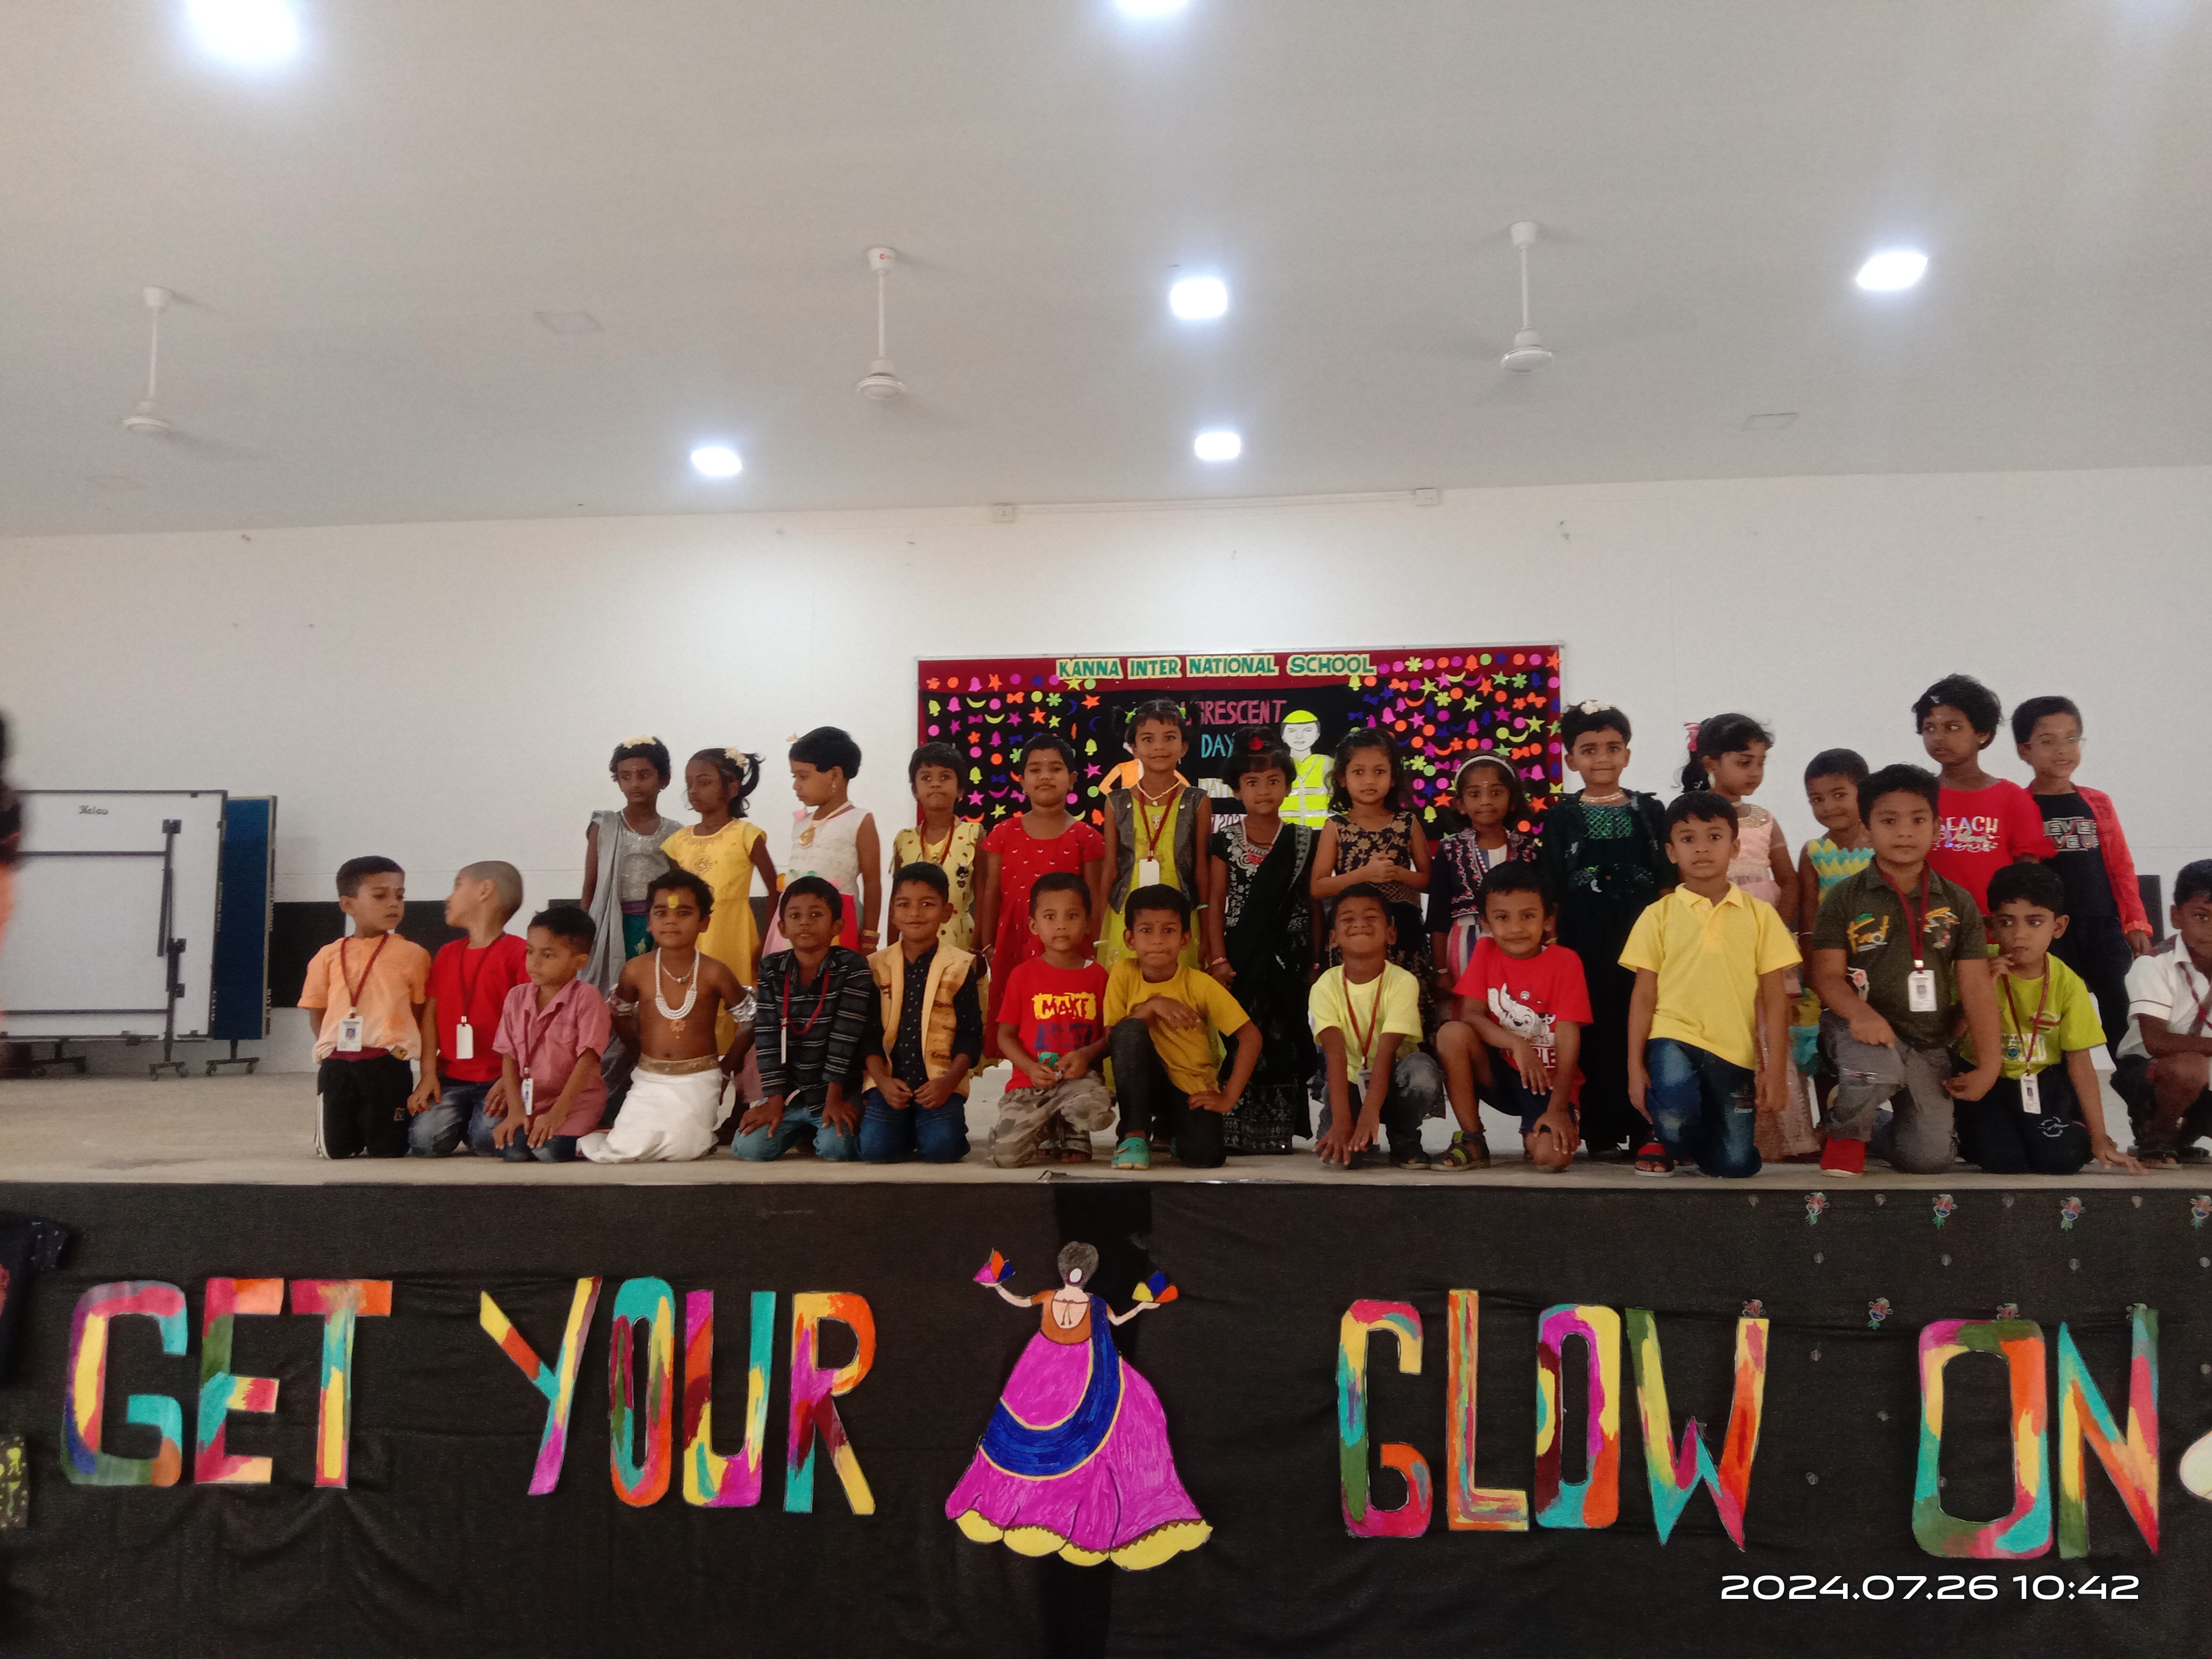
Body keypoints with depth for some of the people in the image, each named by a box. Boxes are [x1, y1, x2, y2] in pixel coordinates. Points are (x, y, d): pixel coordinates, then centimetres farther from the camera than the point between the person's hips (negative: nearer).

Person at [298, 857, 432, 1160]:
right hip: (337, 1064, 2)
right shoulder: (329, 956, 9)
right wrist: (335, 1047, 5)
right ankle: (360, 1122, 35)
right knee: (333, 1148, 3)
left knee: (387, 1149, -1)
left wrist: (402, 1046, -2)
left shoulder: (412, 955, 3)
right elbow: (317, 1013, 14)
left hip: (388, 1064, -2)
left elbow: (423, 1015, 7)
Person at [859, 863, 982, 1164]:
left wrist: (949, 1081, -15)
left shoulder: (960, 966, 1)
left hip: (939, 1084, -1)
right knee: (874, 1148, -20)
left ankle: (927, 1125, 12)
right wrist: (883, 1081, -9)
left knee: (942, 1148, -24)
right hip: (889, 1081, 2)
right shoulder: (877, 967, 7)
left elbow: (970, 1035, -1)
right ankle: (906, 1128, 14)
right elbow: (870, 1033, 6)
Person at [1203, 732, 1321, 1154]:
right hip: (1241, 958, -1)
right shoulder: (1225, 840, 4)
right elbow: (1215, 902, 2)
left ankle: (1278, 1130, 10)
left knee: (1285, 1041, 1)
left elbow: (1315, 905, 7)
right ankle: (1236, 1130, 5)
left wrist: (1317, 960, 3)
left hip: (1290, 958, 1)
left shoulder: (1304, 841, 6)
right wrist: (1218, 958, -5)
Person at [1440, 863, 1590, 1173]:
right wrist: (1517, 1044, -27)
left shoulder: (1565, 962, -10)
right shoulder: (1485, 951, -1)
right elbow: (1470, 1016, -10)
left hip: (1549, 1081, -2)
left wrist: (1558, 1109, -21)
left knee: (1552, 1156, -29)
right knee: (1452, 1034, -28)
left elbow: (1568, 1039, -14)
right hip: (1500, 1072, 2)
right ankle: (1472, 1139, -13)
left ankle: (1533, 1134, 11)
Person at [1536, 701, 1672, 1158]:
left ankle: (1643, 1128, 10)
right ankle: (1601, 1132, 8)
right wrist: (1552, 937, -3)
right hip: (1584, 936, -1)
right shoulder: (1562, 816, 4)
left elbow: (1666, 880, 8)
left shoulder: (1649, 810, 8)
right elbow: (1550, 886, 3)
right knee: (1593, 1029, 0)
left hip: (1641, 931, 1)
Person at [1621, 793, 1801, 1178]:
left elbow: (1775, 998, 6)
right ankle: (1665, 1140, 5)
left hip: (1734, 1052, 2)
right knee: (1674, 1116, -32)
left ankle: (1686, 1140, 30)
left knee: (1736, 1165, -4)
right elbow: (1643, 995, 4)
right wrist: (1636, 1067, -2)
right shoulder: (1659, 915, 4)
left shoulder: (1760, 915, 6)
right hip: (1673, 1038, -2)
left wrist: (1776, 1071, -1)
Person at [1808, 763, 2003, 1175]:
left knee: (1929, 1159, -4)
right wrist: (1860, 1013, -28)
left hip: (1929, 1046, 4)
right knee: (1878, 1067, -39)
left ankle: (1873, 1132, 33)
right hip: (1866, 1032, -3)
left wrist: (1988, 1065, -3)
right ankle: (1845, 1131, -3)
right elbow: (1828, 975, -7)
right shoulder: (1845, 897, -3)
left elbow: (1977, 989, 2)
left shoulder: (1958, 902, 5)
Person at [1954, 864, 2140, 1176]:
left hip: (2043, 1081, 2)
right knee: (2002, 1158, -22)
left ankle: (2073, 1127, 18)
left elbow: (2081, 1063, -7)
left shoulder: (2067, 983, -11)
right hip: (1985, 1079, -2)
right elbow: (1959, 1036, -15)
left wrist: (2099, 1139, -9)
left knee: (2062, 1158, -17)